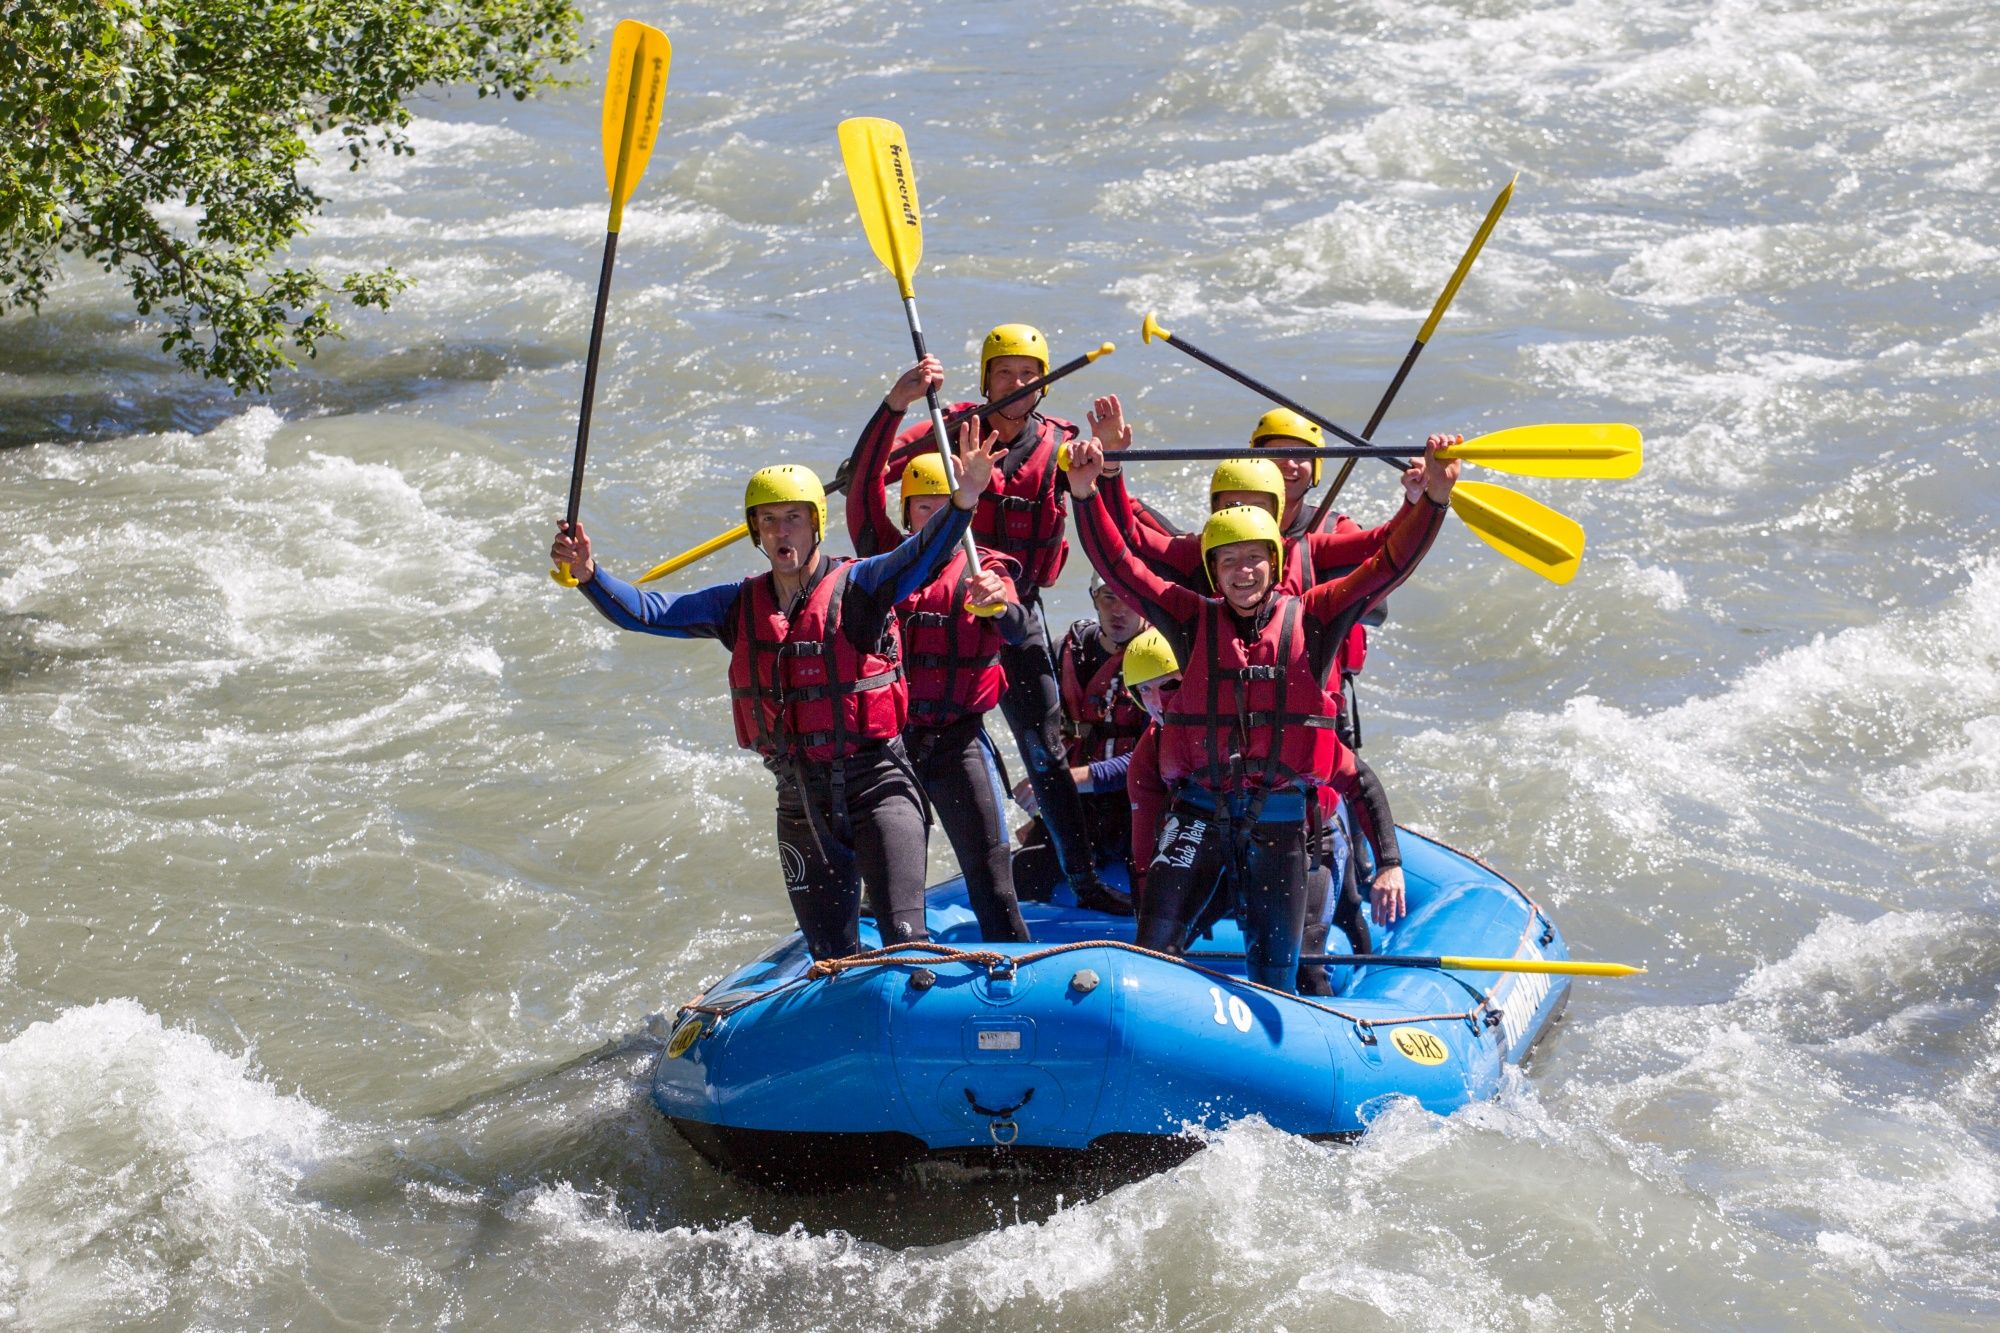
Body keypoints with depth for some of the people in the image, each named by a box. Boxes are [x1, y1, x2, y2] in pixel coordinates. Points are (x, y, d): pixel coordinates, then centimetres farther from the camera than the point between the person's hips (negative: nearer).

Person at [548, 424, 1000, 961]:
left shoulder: (855, 588, -9)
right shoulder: (740, 606, 6)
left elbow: (921, 558, -26)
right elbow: (647, 612, 4)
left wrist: (963, 501, -44)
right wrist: (589, 574, -13)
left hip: (877, 789, -5)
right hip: (801, 804, 5)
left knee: (905, 941, -13)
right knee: (833, 961, 13)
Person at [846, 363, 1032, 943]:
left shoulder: (985, 569, 3)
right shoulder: (887, 556, 6)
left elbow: (1018, 629, -15)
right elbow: (862, 483, -8)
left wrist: (999, 605, -40)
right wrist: (894, 405, -20)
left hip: (958, 737, -1)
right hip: (889, 731, 1)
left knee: (988, 860, -7)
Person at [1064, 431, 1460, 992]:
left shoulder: (1311, 618, 1)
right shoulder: (1194, 620, 2)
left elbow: (1390, 564, -7)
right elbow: (1117, 566, -3)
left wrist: (1430, 498, -22)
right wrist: (1085, 493, -17)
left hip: (1280, 818, 0)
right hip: (1199, 812, 0)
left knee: (1276, 969, 8)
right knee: (1154, 946, -9)